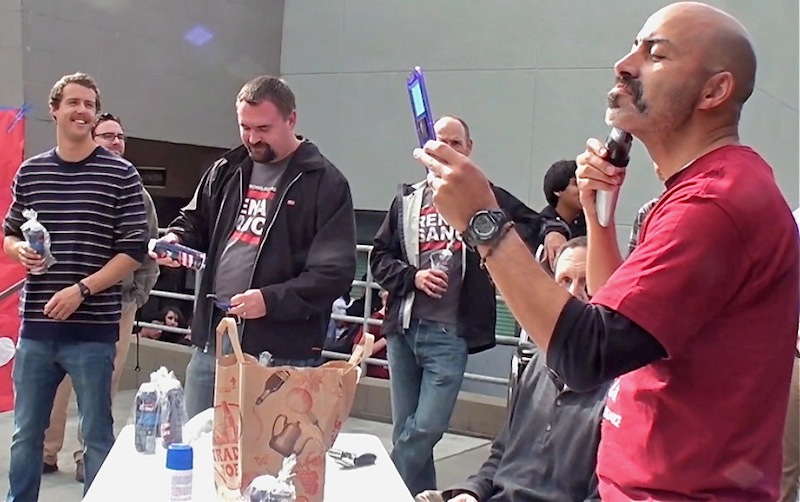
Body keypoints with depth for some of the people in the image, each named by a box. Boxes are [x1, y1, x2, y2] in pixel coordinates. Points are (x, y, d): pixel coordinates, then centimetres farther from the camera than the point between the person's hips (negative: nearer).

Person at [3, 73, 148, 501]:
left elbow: (134, 251, -6)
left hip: (93, 328, -4)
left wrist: (81, 290, -15)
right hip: (36, 326, 4)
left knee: (97, 436, 8)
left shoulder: (120, 174, -4)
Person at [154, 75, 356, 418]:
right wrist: (177, 240, 2)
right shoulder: (225, 170, 12)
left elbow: (335, 271, -14)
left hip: (281, 353, -6)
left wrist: (272, 300, -24)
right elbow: (195, 220, 26)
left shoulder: (325, 184, -7)